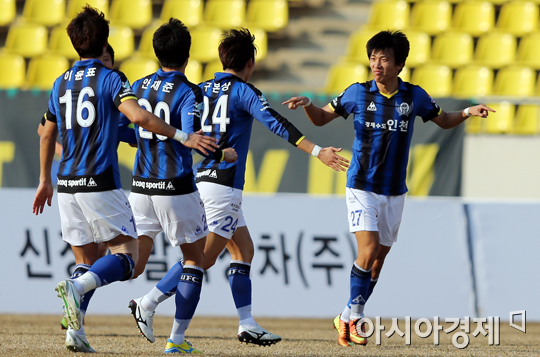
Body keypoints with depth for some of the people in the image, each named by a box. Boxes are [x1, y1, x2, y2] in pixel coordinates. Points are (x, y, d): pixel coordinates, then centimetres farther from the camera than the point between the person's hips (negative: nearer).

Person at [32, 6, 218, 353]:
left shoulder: (61, 84, 14)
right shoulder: (110, 79, -4)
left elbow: (48, 135, 24)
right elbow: (138, 116, -21)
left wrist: (45, 181, 35)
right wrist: (182, 137, -16)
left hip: (68, 184, 6)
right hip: (101, 184, -6)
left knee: (87, 260, 13)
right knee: (126, 253, -1)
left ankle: (75, 334, 1)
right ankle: (76, 286, -27)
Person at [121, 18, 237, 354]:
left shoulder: (138, 86, 7)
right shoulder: (189, 92, -11)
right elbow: (191, 136, -23)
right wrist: (222, 154, -7)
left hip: (141, 186, 5)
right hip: (176, 188, -5)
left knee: (134, 260, 5)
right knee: (195, 257, 12)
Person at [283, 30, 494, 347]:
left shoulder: (414, 96, -1)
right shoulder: (358, 93, -4)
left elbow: (444, 121, 14)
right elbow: (322, 118, 6)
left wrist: (467, 113, -5)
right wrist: (307, 104, -15)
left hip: (394, 192, 3)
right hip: (362, 187, -3)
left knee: (379, 257, 8)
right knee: (368, 250, -19)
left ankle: (349, 318, 23)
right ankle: (353, 317, -5)